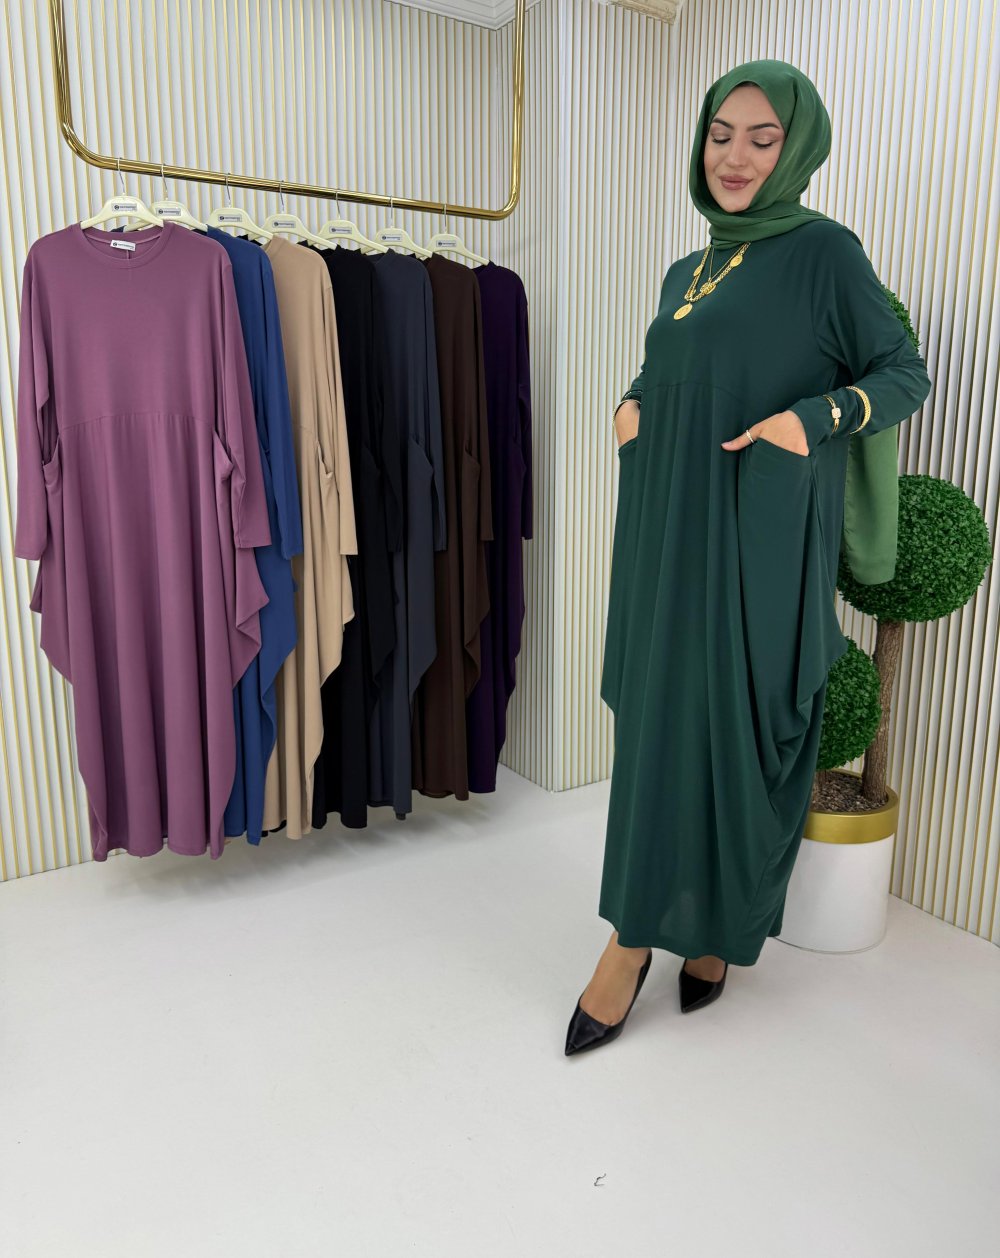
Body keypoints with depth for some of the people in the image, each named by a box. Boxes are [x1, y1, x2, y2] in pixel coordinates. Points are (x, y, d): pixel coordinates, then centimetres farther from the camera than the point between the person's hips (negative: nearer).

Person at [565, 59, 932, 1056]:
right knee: (656, 719, 7)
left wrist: (811, 418, -18)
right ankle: (641, 932, 20)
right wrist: (633, 409, 6)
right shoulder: (685, 273, 18)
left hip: (756, 539, -6)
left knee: (731, 725, -3)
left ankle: (714, 928, 17)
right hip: (668, 533, 6)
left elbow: (905, 374, 0)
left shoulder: (823, 252, 0)